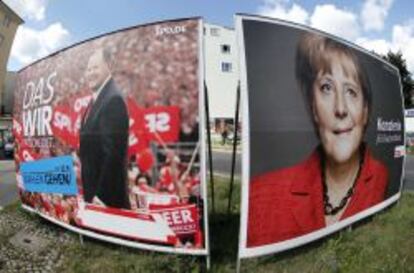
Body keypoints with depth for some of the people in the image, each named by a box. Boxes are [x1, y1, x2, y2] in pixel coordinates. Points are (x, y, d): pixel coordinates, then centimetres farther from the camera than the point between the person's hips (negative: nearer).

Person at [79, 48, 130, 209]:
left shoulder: (113, 99, -19)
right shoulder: (96, 99, 12)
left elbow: (113, 152, -24)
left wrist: (101, 194, -21)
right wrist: (90, 192, 15)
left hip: (108, 195, -9)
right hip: (93, 190, 9)